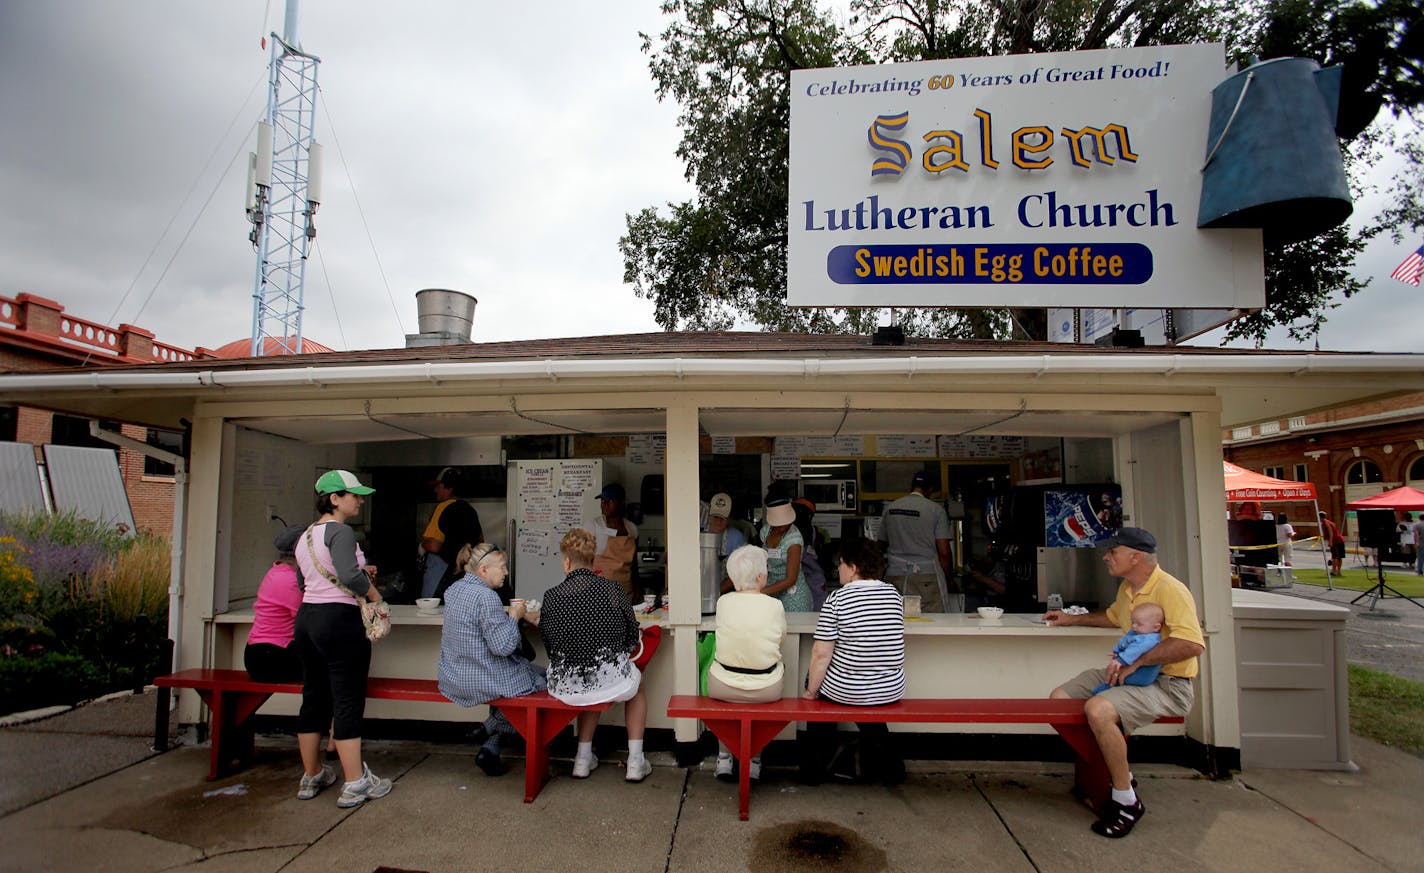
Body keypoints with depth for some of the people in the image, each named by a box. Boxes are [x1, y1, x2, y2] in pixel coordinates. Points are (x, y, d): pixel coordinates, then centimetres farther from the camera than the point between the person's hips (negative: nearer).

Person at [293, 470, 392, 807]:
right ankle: (355, 783, 4)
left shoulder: (306, 536, 14)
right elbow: (349, 575, -30)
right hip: (339, 619, -9)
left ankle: (311, 775, 28)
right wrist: (372, 592, -12)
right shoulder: (340, 532, -14)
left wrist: (359, 572, 18)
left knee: (313, 697, 16)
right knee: (348, 700, -2)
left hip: (307, 616, 9)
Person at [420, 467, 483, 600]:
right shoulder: (469, 509, 10)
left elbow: (434, 546, -22)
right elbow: (480, 540, 20)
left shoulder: (444, 507, -14)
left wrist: (422, 543, -1)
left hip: (441, 566, -8)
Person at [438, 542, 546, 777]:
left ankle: (490, 747, 18)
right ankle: (489, 731, 10)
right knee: (543, 679, 7)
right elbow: (502, 646, -24)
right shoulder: (485, 597, -24)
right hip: (482, 681, -9)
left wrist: (507, 613, 12)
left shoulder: (454, 589, 6)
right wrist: (514, 616, -10)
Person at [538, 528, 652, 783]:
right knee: (636, 684, 32)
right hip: (612, 682, -2)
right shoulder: (611, 589, -8)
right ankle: (635, 762, 29)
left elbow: (549, 646, 4)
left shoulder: (551, 596, -5)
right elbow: (632, 639, 0)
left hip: (566, 687, 2)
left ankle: (584, 758, 36)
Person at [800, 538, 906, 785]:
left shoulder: (837, 599, -16)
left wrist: (811, 692, -5)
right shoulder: (894, 594, 0)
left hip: (844, 690, -4)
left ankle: (813, 766, 31)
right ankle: (885, 759, 31)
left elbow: (821, 654, -16)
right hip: (892, 691, 5)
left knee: (816, 677, 26)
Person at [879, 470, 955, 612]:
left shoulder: (889, 508, 9)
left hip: (895, 576, 3)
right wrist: (947, 579, 6)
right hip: (927, 576, -3)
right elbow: (944, 552, -5)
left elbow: (882, 545, 15)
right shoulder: (936, 510, -2)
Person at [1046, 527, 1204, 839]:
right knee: (1059, 698, 1)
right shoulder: (1128, 588, 12)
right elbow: (1113, 616, 36)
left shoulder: (1169, 590, -19)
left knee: (1098, 710, -34)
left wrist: (1135, 662, -29)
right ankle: (1115, 770, 12)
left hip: (1167, 684, -10)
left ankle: (1126, 801, -14)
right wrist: (1073, 619, 33)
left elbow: (1191, 644, -33)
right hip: (1131, 674, 10)